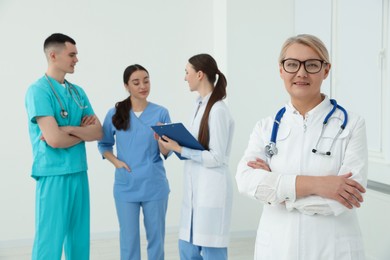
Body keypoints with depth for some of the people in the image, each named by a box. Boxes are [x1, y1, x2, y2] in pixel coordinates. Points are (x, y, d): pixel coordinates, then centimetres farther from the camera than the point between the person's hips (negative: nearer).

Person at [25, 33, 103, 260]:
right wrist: (83, 132, -2)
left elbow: (98, 132, 5)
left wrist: (69, 129, -11)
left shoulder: (78, 92, 12)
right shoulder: (38, 90, -10)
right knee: (50, 242, -2)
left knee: (79, 239, 12)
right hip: (54, 175, -7)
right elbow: (54, 139, -19)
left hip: (79, 172, 7)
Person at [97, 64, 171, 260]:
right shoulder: (115, 114, -1)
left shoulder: (161, 113, -4)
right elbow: (103, 145, 10)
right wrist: (116, 162, -7)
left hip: (154, 185, 0)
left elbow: (166, 153, -4)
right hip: (125, 186, 0)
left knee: (156, 237, 11)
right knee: (128, 239, 9)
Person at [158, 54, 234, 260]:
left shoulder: (217, 110, -16)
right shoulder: (200, 106, 11)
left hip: (211, 190, -9)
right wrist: (172, 139, 3)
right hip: (194, 188, 9)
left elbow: (216, 158, -17)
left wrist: (179, 149, -16)